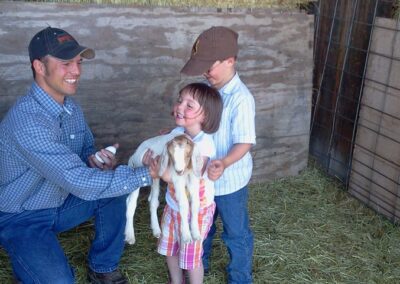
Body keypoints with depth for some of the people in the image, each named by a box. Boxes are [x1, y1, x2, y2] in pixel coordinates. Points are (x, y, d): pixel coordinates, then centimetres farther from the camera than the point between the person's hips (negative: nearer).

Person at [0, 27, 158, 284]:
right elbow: (79, 182, -36)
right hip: (21, 218, -8)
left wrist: (100, 162, -16)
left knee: (115, 191, -6)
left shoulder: (70, 106, -5)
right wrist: (146, 174, -31)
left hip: (59, 202, 8)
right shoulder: (26, 121, -32)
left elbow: (87, 149, 9)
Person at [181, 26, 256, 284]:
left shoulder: (241, 99, -25)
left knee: (236, 233, 14)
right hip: (203, 176, 8)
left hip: (229, 181, -7)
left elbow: (244, 143, -26)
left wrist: (224, 163, -42)